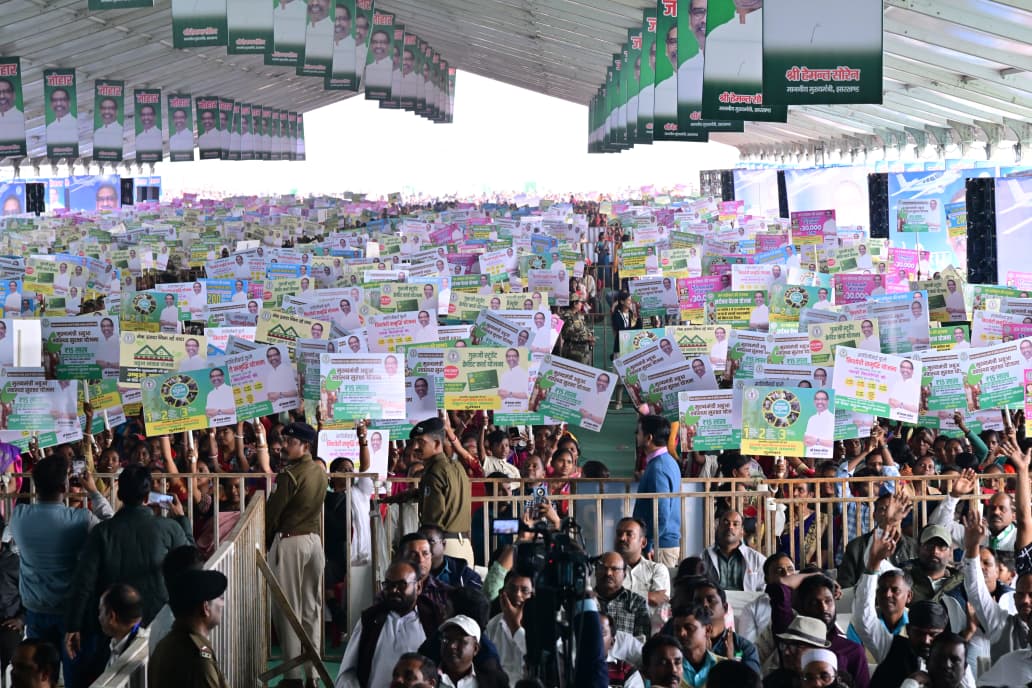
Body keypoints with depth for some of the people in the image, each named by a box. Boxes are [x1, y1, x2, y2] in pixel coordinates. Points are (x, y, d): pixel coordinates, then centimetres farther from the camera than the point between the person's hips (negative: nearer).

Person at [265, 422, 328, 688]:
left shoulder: (290, 475, -17)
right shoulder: (320, 472, 6)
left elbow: (272, 513, -14)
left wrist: (266, 539, 5)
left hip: (289, 542, -7)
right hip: (314, 539, 7)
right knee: (311, 609, 11)